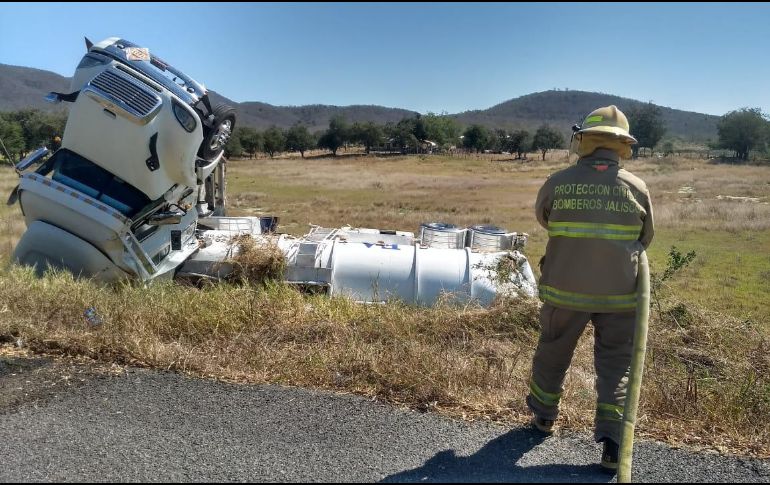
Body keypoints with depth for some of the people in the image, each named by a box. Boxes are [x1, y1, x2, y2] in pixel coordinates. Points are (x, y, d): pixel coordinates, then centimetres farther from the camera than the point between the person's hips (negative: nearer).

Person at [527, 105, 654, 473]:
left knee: (553, 352, 19)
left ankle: (544, 415, 37)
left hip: (565, 288, 0)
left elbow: (542, 218, 12)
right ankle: (611, 439, 8)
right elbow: (645, 238, 9)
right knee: (615, 364, 13)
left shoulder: (558, 182, -8)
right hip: (619, 292, 0)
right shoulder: (636, 187, -5)